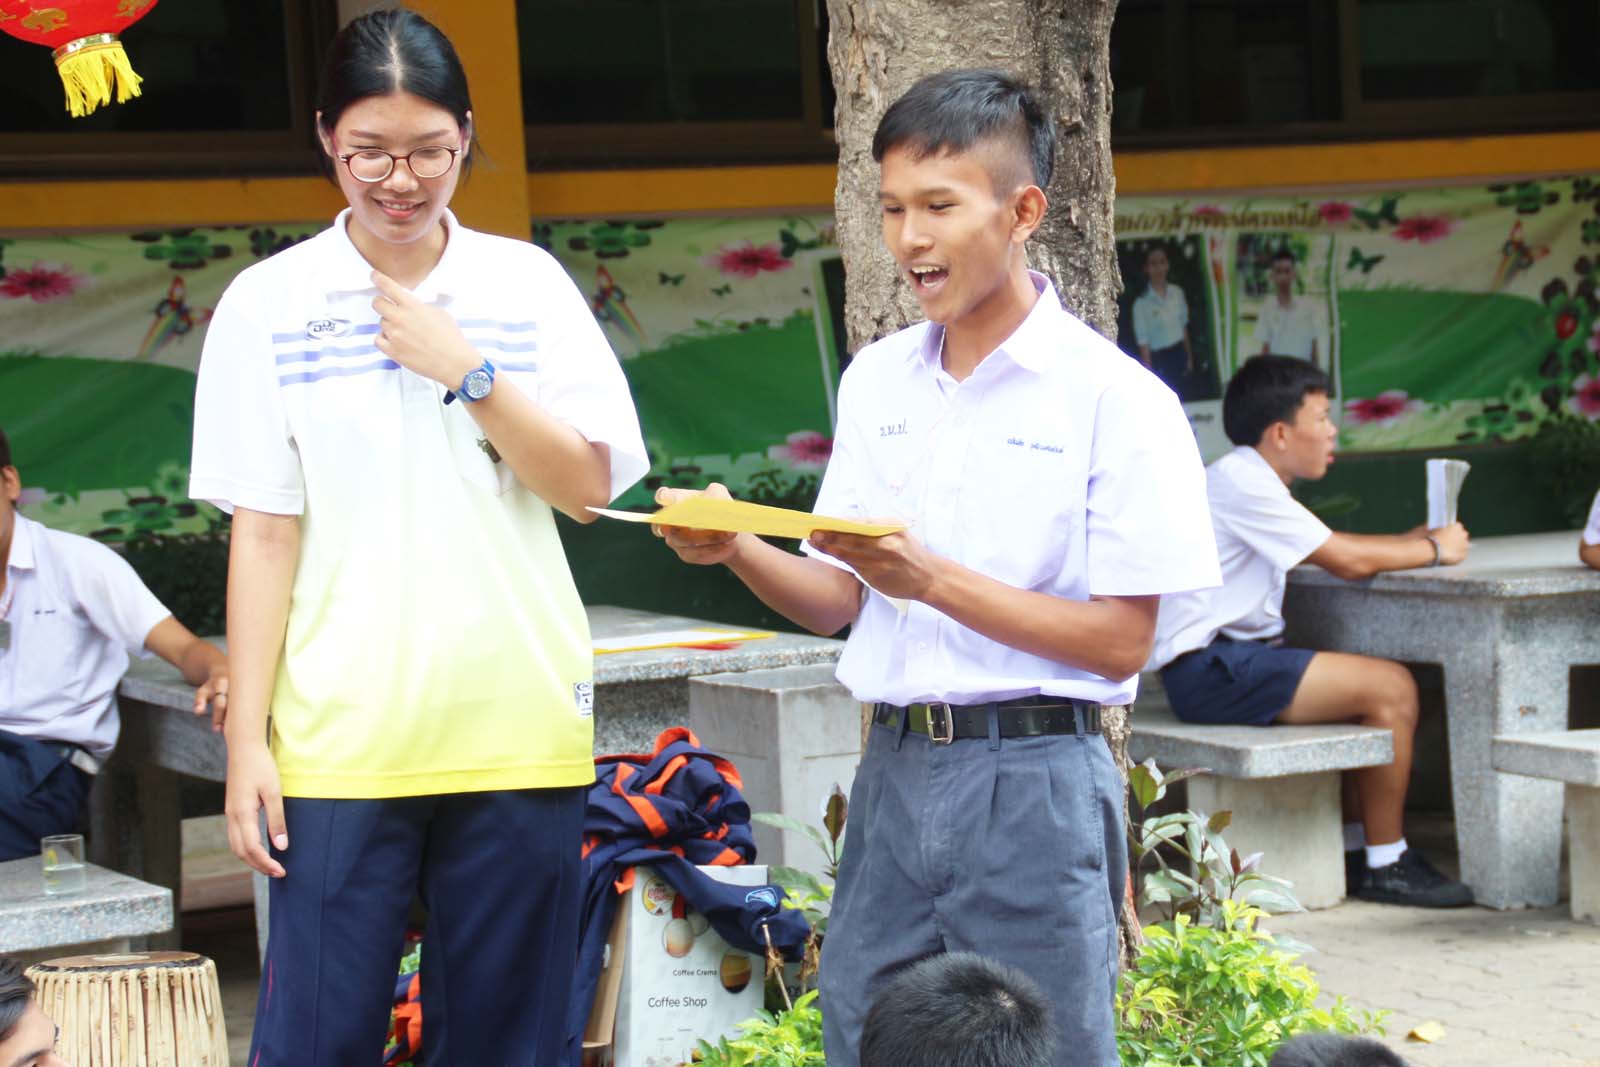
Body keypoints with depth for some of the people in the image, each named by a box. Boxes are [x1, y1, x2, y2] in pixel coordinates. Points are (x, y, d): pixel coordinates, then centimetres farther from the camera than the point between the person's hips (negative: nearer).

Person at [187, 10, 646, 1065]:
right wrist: (249, 737, -2)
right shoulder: (268, 303, 1)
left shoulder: (529, 283, 5)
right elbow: (264, 533, 1)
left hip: (521, 730, 2)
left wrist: (469, 371, -10)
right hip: (342, 738, -1)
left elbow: (589, 486, 3)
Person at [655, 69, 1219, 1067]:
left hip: (1033, 781, -5)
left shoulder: (1114, 398, -7)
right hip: (895, 769, 5)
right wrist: (738, 550, -7)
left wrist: (933, 579, -19)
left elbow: (1121, 642, -11)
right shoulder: (877, 380, 10)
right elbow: (838, 602, 13)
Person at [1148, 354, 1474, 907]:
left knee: (1378, 689, 14)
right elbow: (1349, 561, -14)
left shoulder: (1246, 479, 19)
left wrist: (1410, 542, 11)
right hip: (1211, 669, -11)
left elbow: (1332, 549, 23)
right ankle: (1385, 866, -6)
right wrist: (1433, 550, 0)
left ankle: (1356, 849, 14)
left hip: (1229, 660, 11)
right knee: (1391, 687, -15)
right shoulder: (1243, 483, -15)